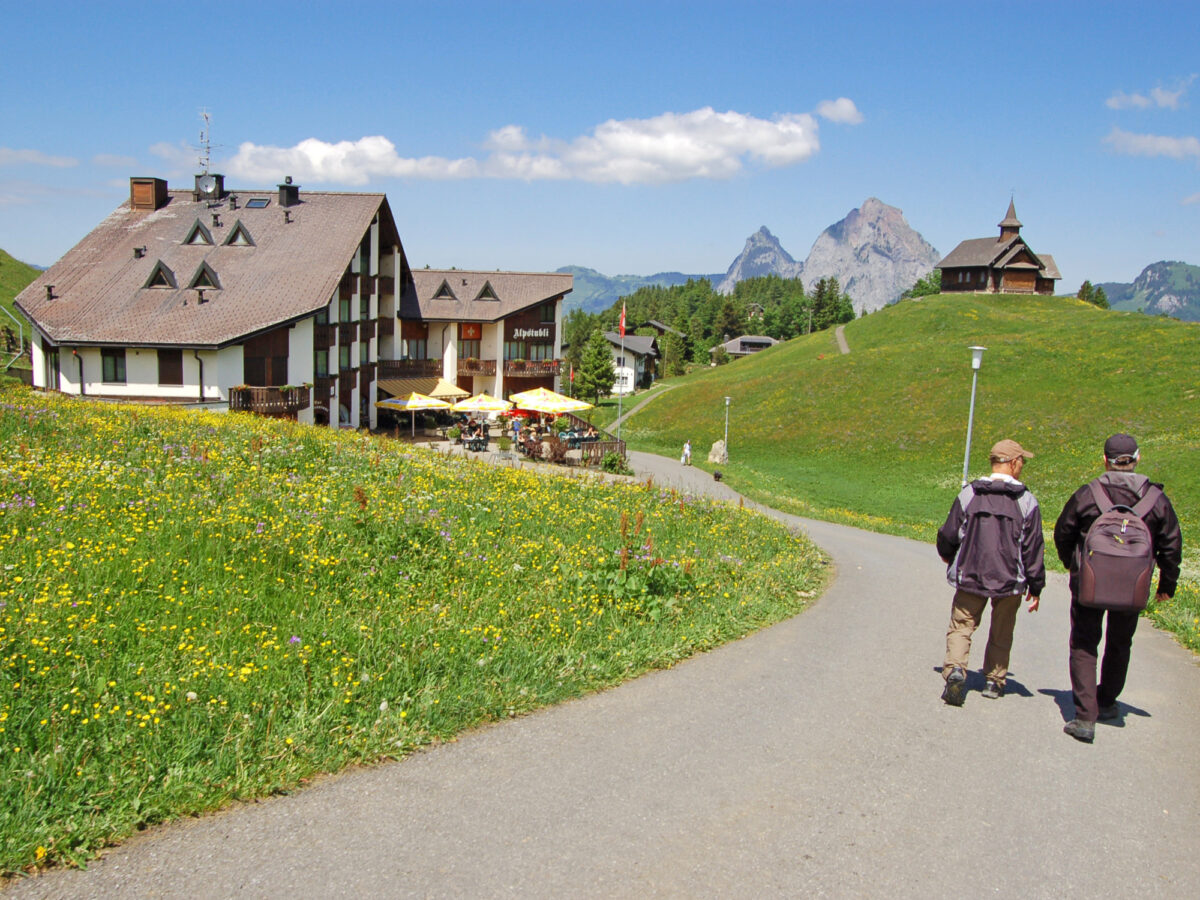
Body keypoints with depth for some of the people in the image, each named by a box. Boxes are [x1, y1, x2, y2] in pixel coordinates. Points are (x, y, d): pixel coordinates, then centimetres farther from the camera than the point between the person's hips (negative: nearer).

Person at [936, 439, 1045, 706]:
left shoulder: (968, 494, -5)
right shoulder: (1027, 501, -7)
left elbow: (948, 534, 1)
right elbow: (1033, 549, -4)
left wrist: (947, 555, 24)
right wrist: (1035, 587, 5)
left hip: (970, 576, 0)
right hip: (1010, 581, 0)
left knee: (961, 626, 7)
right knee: (1001, 634, 18)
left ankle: (954, 670, -15)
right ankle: (994, 681, 26)